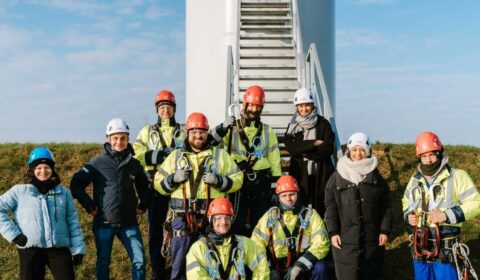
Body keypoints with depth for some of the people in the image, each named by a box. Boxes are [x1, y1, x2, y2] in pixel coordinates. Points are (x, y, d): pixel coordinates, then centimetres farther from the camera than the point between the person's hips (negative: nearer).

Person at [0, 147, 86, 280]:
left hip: (59, 248, 1)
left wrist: (78, 249, 5)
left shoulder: (63, 192, 8)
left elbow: (73, 222, 10)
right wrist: (14, 234, -6)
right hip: (30, 250, -1)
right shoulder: (20, 191, 1)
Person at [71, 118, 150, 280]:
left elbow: (144, 187, 25)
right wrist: (89, 206, -5)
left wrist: (143, 205, 13)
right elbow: (76, 184, -2)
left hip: (129, 223, 2)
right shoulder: (98, 163, -3)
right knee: (103, 264, 10)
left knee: (139, 261, -2)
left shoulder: (134, 164, 8)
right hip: (104, 223, -2)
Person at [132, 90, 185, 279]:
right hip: (156, 188, 0)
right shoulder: (147, 132, 11)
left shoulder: (183, 132, 12)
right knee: (155, 229, 5)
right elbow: (136, 155, -3)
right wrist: (158, 155, -16)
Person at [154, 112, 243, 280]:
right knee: (179, 265, 7)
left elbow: (237, 179, 5)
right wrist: (173, 179, -7)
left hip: (211, 219, -1)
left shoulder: (220, 155, 9)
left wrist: (218, 180, -12)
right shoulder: (176, 156, 12)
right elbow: (158, 183, 12)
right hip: (182, 218, 1)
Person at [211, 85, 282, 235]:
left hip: (262, 183, 3)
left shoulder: (267, 131, 12)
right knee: (237, 224, 0)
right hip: (238, 181, -2)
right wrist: (223, 128, -25)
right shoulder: (232, 128, 3)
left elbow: (274, 159, 9)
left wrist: (275, 184, 3)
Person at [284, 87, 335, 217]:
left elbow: (328, 149, -5)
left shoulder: (323, 124, 5)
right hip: (300, 174, 1)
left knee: (321, 208, 0)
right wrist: (313, 144, -10)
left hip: (321, 173, -1)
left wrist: (304, 151, -9)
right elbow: (291, 148, -6)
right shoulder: (292, 126, 9)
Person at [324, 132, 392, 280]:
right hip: (345, 239, -2)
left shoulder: (376, 177, 7)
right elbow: (331, 207, 0)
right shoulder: (337, 177, 2)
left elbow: (385, 207, 7)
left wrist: (385, 230, 0)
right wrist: (332, 232, -6)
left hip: (372, 237, 2)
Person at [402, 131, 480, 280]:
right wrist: (408, 216, 2)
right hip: (420, 247, 5)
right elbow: (406, 203, 24)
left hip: (446, 248, -5)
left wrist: (447, 215, -20)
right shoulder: (416, 179, 10)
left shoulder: (457, 176, -6)